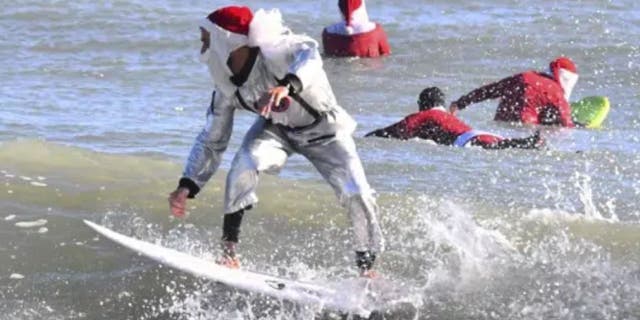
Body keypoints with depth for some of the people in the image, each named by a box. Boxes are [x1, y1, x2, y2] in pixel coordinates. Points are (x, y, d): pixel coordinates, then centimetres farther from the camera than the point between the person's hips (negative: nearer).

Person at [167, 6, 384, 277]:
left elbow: (308, 53, -53)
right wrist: (187, 186, -15)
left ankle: (367, 267, 4)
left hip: (324, 130, -3)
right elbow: (212, 141, -4)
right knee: (245, 164, -27)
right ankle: (228, 250, -21)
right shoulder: (227, 86, -13)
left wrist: (287, 85, -72)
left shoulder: (272, 51, -32)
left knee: (357, 194, -18)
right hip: (276, 129, 4)